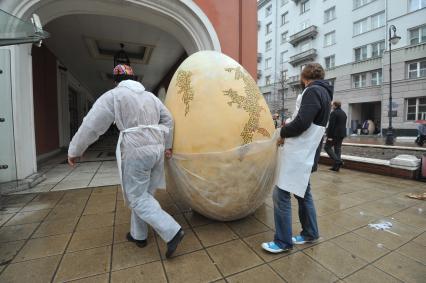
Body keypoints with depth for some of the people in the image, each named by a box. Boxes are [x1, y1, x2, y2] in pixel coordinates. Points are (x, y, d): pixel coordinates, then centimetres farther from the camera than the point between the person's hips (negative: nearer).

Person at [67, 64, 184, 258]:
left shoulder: (114, 95, -2)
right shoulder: (150, 96, 16)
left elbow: (92, 125, -5)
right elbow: (168, 120, 17)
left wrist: (74, 150, 6)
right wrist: (167, 145, 23)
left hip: (136, 151, -7)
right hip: (156, 149, 7)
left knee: (137, 198, 3)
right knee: (143, 193, 18)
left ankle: (172, 231, -4)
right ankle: (138, 235, 32)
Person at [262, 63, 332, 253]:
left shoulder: (313, 91, -12)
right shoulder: (323, 92, 19)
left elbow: (301, 122, -22)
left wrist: (283, 132, -6)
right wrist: (289, 127, 6)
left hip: (298, 153, -10)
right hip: (304, 152, 10)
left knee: (281, 195, -4)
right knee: (303, 193, 19)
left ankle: (283, 242, 9)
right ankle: (310, 233, 33)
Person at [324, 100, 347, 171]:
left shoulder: (334, 113, -13)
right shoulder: (344, 113, 15)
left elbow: (331, 125, -18)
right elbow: (344, 125, 18)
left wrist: (329, 136, -17)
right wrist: (342, 134, 21)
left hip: (335, 134, -9)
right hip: (342, 134, 9)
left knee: (327, 147, 0)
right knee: (338, 149, 9)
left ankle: (338, 161, -11)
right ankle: (336, 166, 12)